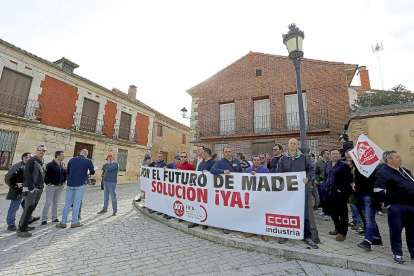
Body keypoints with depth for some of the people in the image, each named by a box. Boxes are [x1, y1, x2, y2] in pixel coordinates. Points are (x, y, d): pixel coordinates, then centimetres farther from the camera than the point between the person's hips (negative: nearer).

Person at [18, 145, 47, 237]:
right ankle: (21, 230, -2)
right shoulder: (31, 161, -8)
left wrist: (42, 185, 10)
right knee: (29, 208, -9)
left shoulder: (44, 163, 14)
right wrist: (31, 187, -19)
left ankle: (24, 225, 24)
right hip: (30, 189, -7)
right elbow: (27, 174, -15)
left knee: (32, 208, 13)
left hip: (39, 189, 7)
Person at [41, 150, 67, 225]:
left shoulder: (63, 165, 4)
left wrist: (63, 182, 7)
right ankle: (44, 219, 11)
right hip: (51, 186, -5)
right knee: (48, 202, -1)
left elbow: (65, 174, 14)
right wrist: (48, 183, -11)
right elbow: (45, 175, -11)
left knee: (56, 202, 13)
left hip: (60, 187, 5)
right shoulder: (50, 165, -13)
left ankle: (54, 218, 23)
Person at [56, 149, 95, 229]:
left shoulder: (72, 160, 7)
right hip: (81, 184, -4)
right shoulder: (88, 161, -4)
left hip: (70, 184, 4)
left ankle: (63, 222, 18)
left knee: (68, 203, 12)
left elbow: (67, 172, 15)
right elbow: (92, 172, 5)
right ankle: (74, 222, 12)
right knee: (77, 203, 4)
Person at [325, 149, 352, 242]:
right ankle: (338, 228, 33)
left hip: (340, 193, -7)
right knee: (332, 211, 15)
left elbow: (348, 179, -13)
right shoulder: (327, 165, 12)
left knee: (342, 213, 3)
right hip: (330, 192, 7)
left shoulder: (344, 165, -9)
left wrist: (342, 189, -17)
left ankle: (343, 232, 14)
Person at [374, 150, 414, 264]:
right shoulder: (382, 173, -12)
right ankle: (397, 254, 20)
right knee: (396, 231, 4)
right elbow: (379, 192, -15)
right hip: (396, 207, -7)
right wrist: (389, 202, -8)